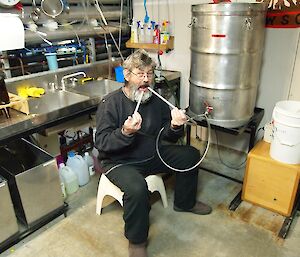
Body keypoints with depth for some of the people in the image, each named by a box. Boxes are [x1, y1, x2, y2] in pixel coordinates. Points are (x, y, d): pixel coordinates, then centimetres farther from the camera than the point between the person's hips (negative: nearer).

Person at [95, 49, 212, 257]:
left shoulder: (156, 100, -1)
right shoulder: (110, 103, -16)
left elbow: (169, 137, 3)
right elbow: (101, 143, -21)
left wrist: (175, 126, -21)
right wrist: (125, 132, -39)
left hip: (152, 155, 6)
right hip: (119, 162, -6)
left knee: (191, 155, 3)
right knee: (137, 188, -35)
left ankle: (184, 202, 27)